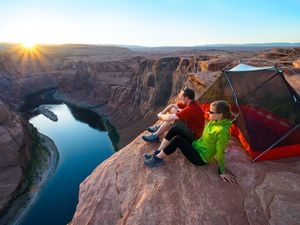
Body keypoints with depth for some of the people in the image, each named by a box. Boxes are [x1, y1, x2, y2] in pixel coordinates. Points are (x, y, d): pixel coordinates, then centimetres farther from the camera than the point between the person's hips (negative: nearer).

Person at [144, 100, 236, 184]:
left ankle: (158, 159, -9)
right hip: (196, 146, 8)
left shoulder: (222, 131, -25)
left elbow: (220, 153, -18)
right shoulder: (213, 121, -1)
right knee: (175, 130, -7)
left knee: (178, 139, -27)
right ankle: (158, 152, -4)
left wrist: (222, 172, -9)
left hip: (200, 158, -8)